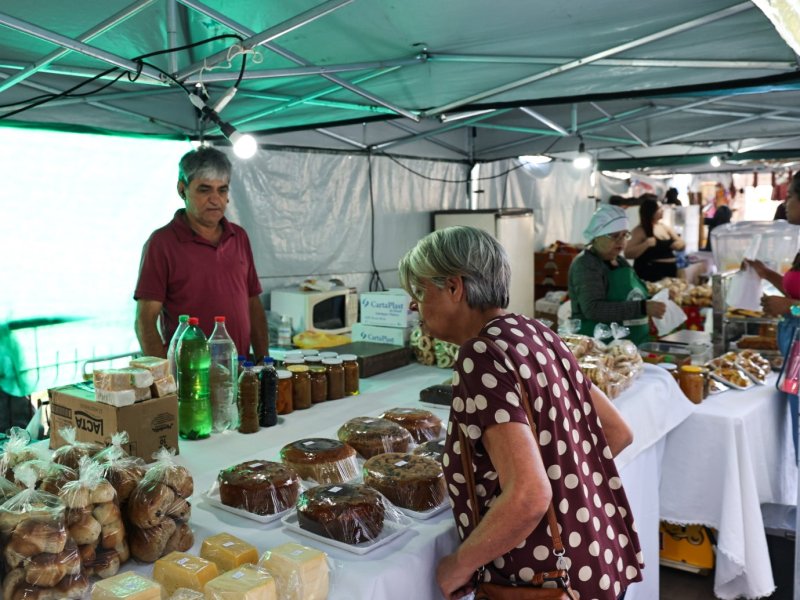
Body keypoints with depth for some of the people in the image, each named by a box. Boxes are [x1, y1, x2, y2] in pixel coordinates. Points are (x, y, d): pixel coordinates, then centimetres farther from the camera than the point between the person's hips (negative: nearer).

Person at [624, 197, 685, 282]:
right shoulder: (640, 231, -10)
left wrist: (679, 244, -5)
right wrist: (646, 244, -29)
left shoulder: (665, 227, 10)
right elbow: (628, 254, -19)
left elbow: (682, 244, 18)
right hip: (650, 275, -7)